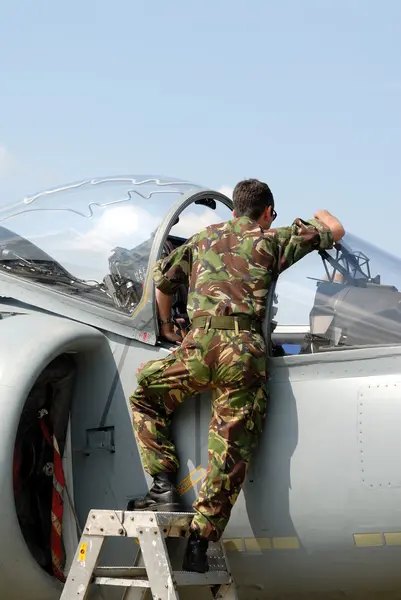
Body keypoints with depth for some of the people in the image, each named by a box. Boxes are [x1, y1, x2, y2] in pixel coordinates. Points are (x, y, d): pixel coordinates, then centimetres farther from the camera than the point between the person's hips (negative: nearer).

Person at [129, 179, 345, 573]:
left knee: (145, 395, 25)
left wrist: (167, 327, 40)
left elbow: (162, 278, 25)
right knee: (230, 452, 3)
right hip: (246, 351, -1)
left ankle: (165, 488, 13)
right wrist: (316, 215, 50)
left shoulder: (203, 238, 25)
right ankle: (200, 540, -1)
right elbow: (335, 231, 27)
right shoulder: (273, 240, 18)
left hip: (199, 344, 1)